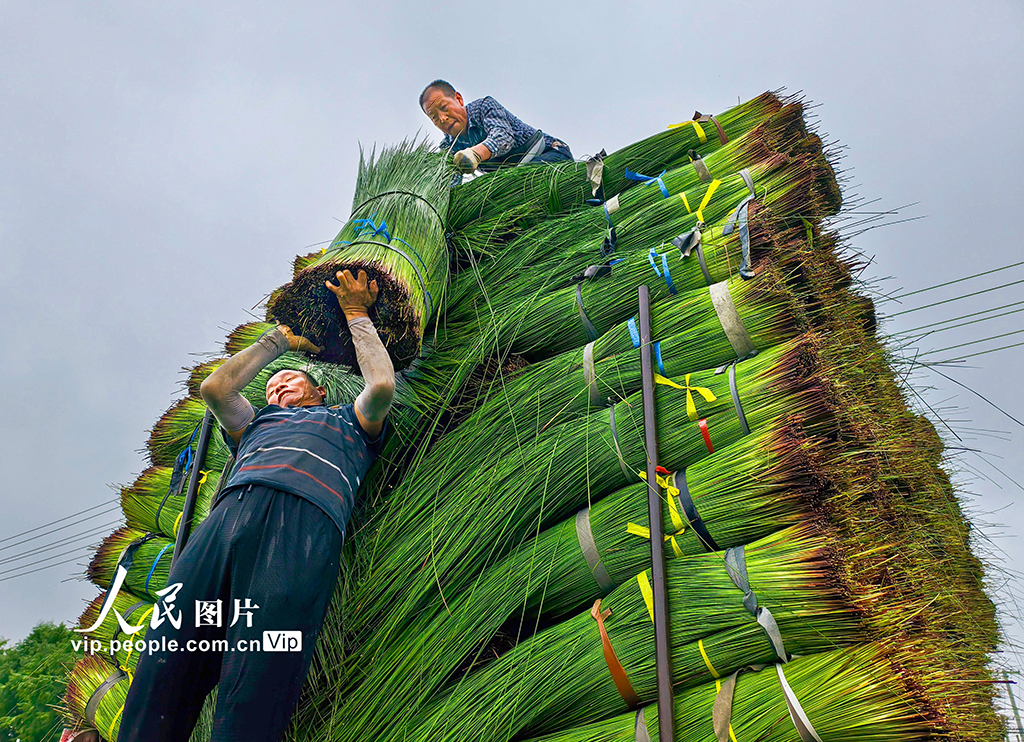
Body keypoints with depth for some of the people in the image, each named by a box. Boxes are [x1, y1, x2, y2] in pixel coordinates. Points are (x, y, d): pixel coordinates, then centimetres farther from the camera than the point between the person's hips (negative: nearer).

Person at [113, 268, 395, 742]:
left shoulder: (348, 422, 33)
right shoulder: (259, 422, 42)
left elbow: (382, 386, 16)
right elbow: (214, 388, 31)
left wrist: (357, 316, 30)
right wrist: (281, 338, 42)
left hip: (305, 516, -4)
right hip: (231, 508, 4)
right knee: (162, 672, -16)